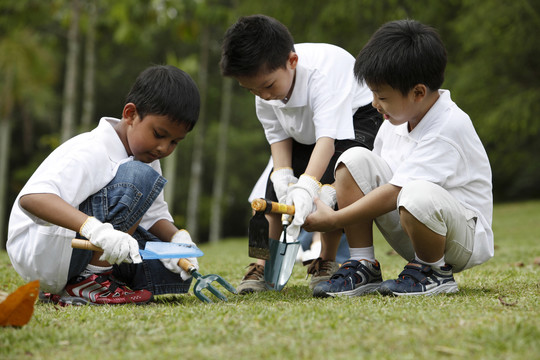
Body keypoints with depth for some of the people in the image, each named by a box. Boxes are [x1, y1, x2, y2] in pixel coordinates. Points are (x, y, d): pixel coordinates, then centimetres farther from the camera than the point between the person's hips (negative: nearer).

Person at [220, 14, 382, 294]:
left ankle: (327, 261, -16)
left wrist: (307, 185, -61)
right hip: (305, 133, 7)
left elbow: (328, 137, -48)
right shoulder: (265, 81, -17)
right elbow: (278, 135, -8)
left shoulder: (323, 71, -39)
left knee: (331, 179, -30)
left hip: (359, 117, -7)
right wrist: (283, 174, -28)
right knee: (279, 181, -10)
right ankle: (267, 263, -3)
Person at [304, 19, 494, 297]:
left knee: (418, 194, -41)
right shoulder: (396, 118, 2)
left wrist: (333, 219, -22)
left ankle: (435, 273, -10)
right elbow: (377, 177, 13)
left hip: (464, 238, -7)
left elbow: (394, 192, -26)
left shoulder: (448, 128, -24)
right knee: (355, 160, -9)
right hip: (407, 231, 7)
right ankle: (363, 267, -5)